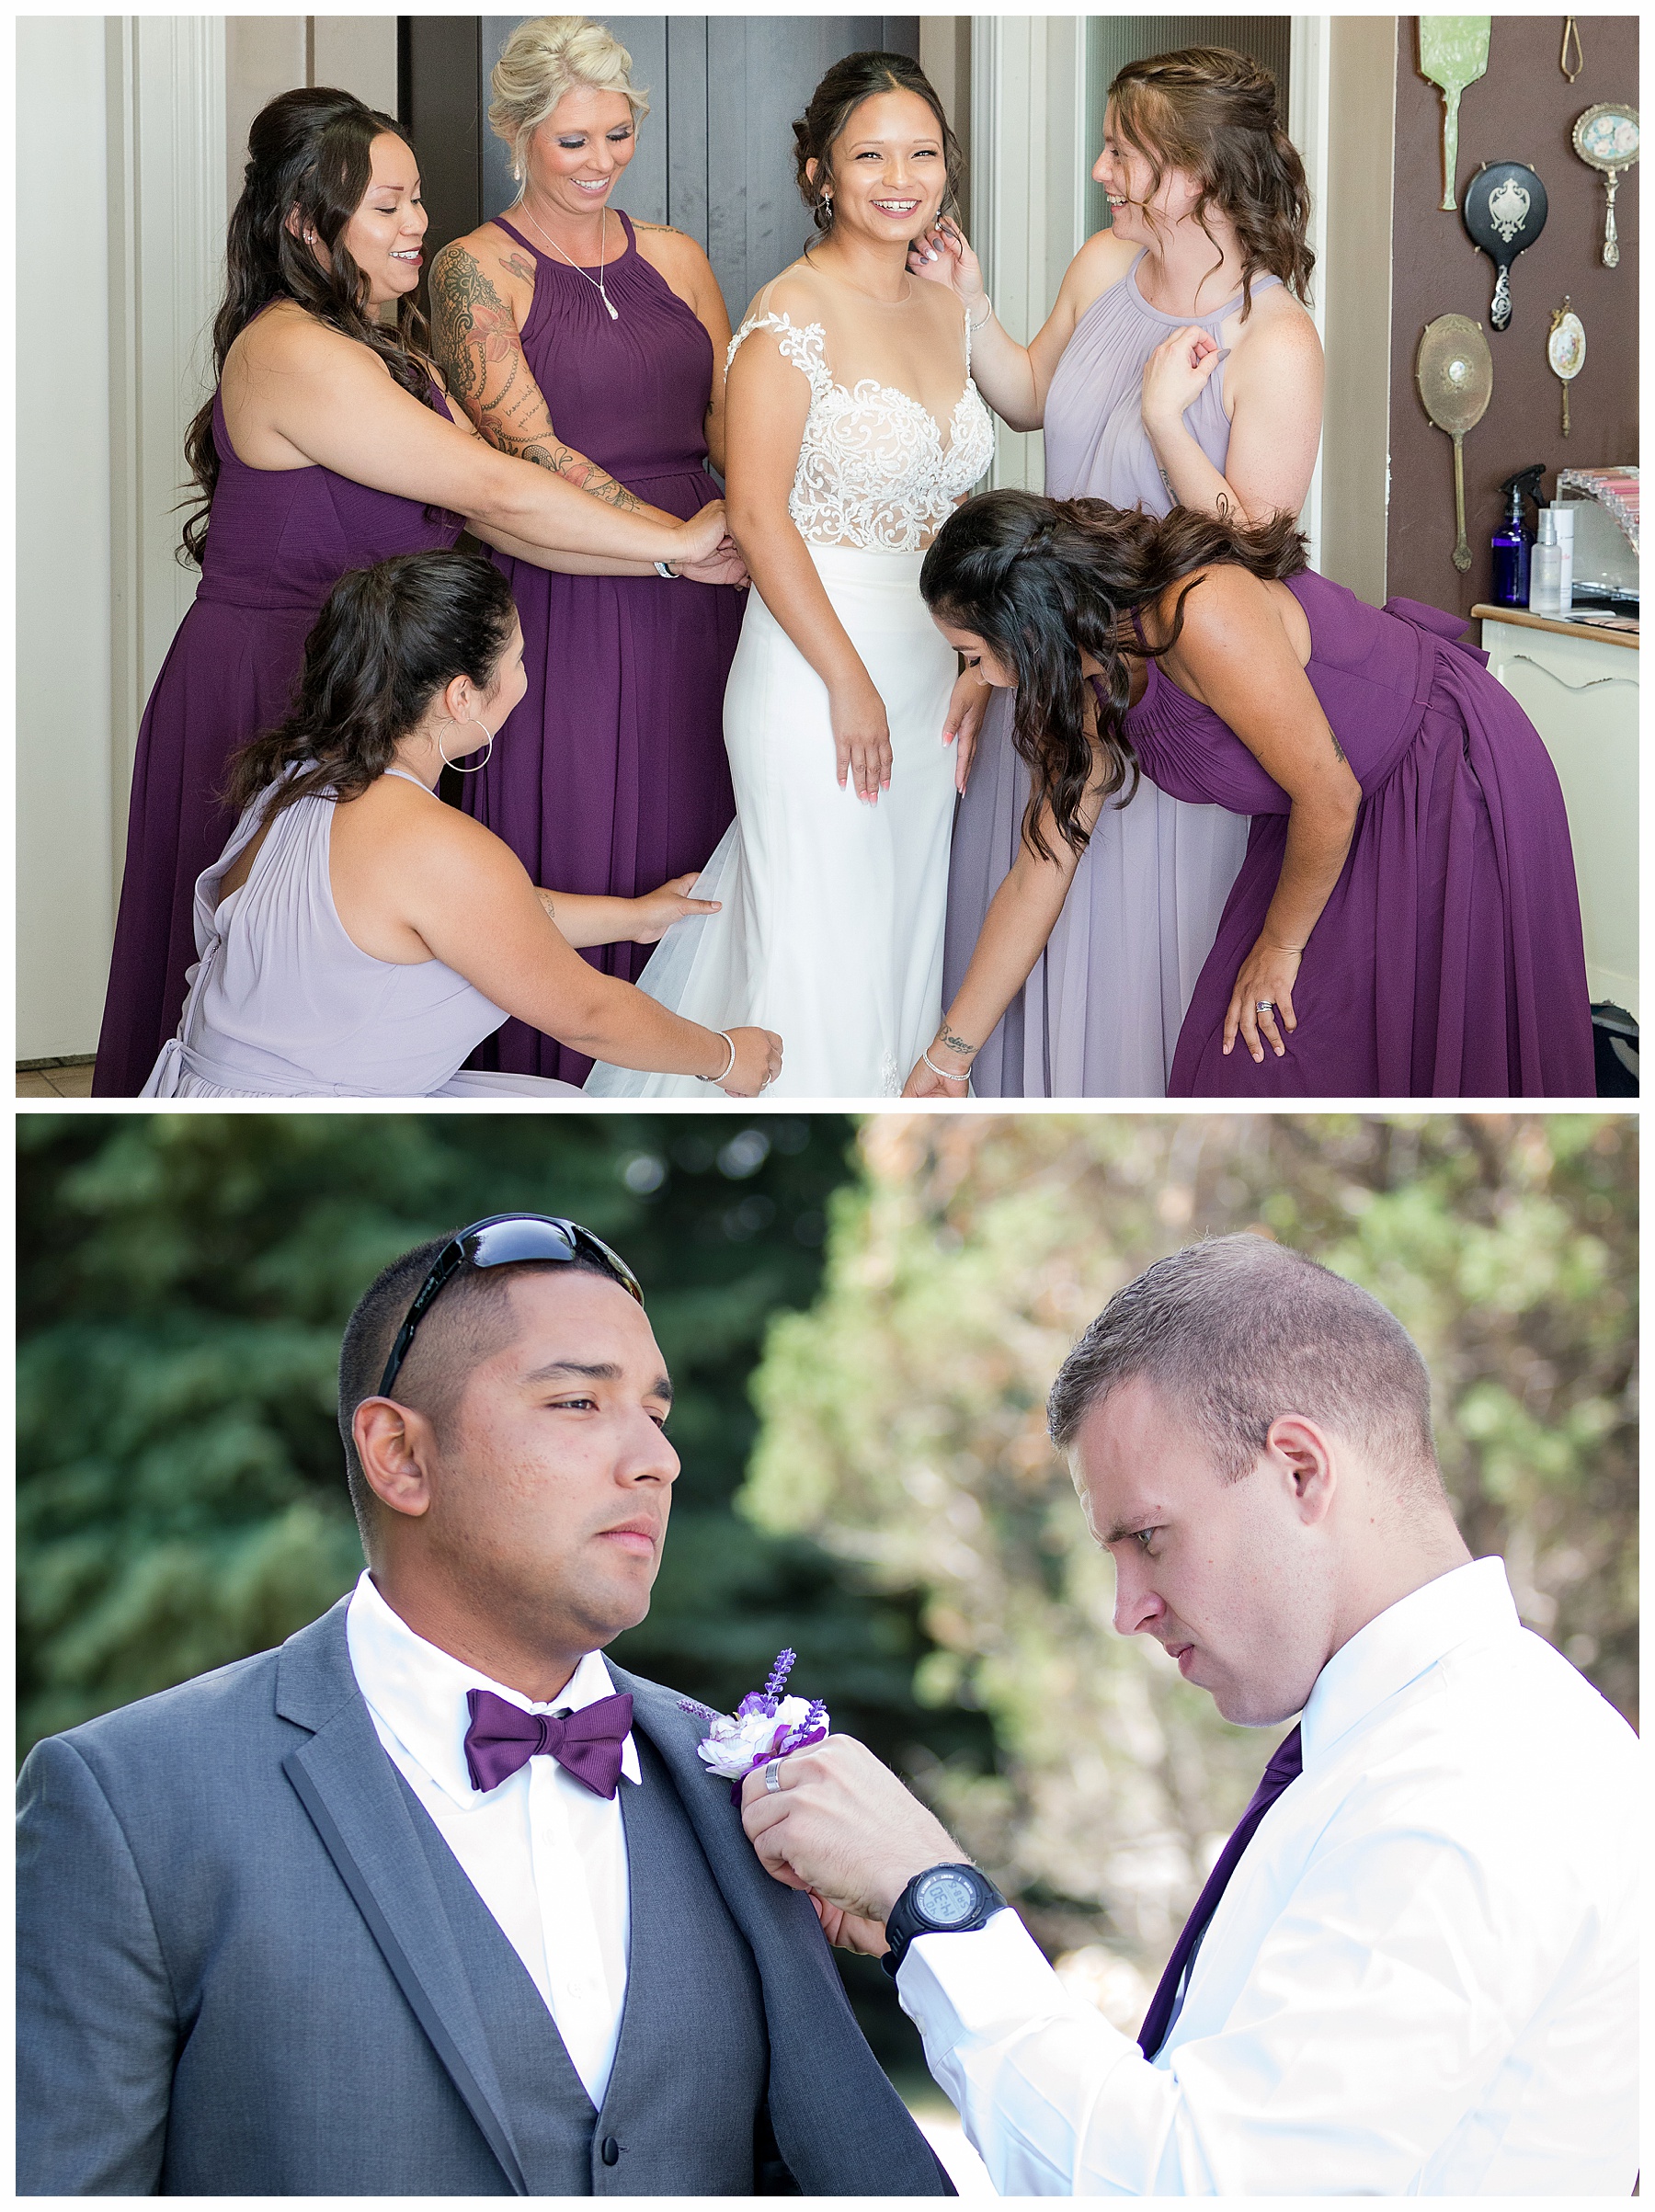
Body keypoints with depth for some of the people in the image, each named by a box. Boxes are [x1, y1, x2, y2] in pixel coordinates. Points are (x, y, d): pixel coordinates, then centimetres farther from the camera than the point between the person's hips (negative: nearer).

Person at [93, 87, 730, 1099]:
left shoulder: (381, 348, 13)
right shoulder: (293, 356, -20)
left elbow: (487, 515, 5)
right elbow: (495, 491, -20)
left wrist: (673, 556, -5)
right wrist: (675, 541, -10)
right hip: (269, 694, -9)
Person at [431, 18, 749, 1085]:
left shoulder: (675, 259, 14)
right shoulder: (477, 270, -2)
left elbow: (732, 427, 10)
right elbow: (527, 453, -12)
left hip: (693, 615, 5)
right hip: (558, 609, -5)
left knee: (688, 866, 6)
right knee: (572, 871, -2)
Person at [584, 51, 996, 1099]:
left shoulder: (948, 312, 11)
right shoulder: (794, 314, -12)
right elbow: (758, 514, -16)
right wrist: (848, 680, -17)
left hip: (927, 675, 7)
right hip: (815, 663, -7)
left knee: (902, 927, 12)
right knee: (819, 944, -2)